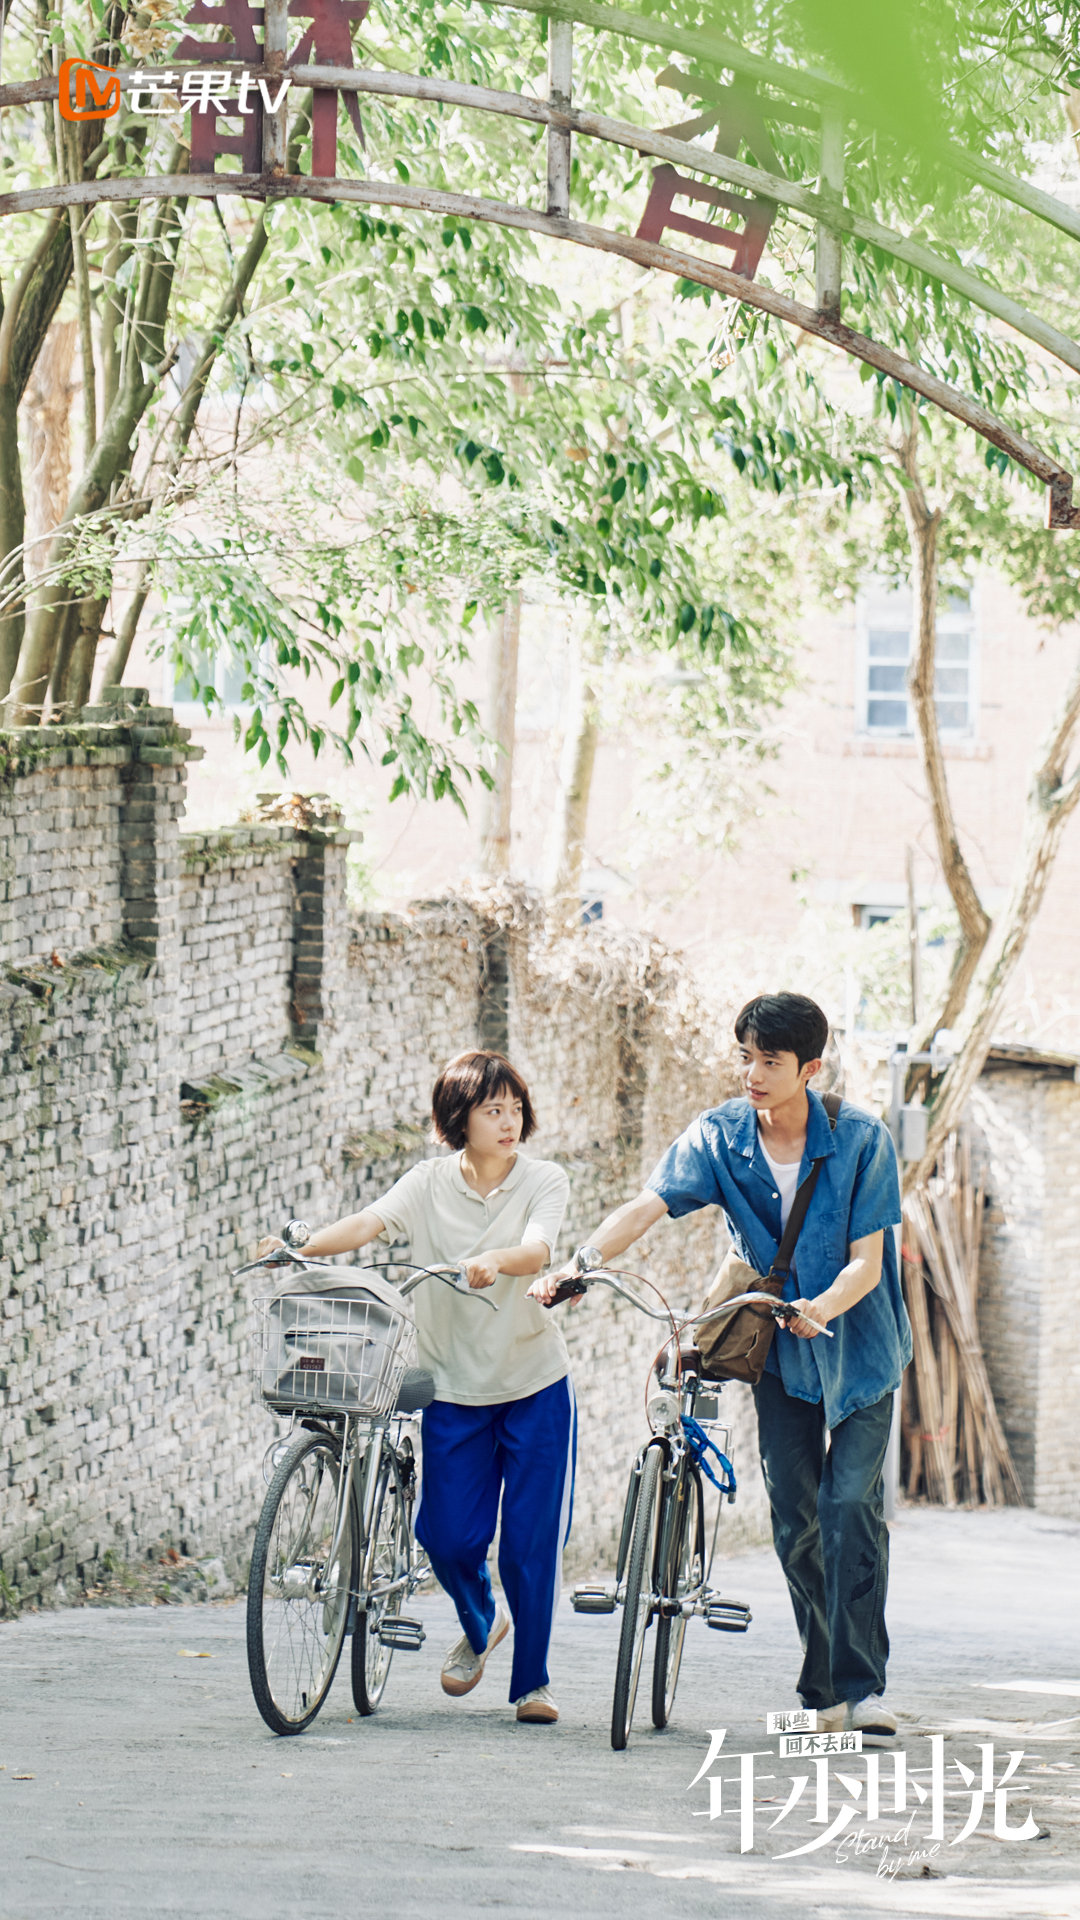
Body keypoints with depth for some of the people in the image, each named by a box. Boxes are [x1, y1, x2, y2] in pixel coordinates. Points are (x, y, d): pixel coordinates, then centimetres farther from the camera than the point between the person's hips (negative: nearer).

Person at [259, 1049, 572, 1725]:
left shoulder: (544, 1181, -5)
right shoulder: (431, 1184, 0)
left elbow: (537, 1250, -24)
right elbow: (369, 1223, -15)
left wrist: (495, 1260, -46)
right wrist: (300, 1247, -33)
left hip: (536, 1387, -2)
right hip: (456, 1385, 2)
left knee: (532, 1540, -2)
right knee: (446, 1534, -1)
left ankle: (533, 1681, 14)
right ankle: (481, 1627, 32)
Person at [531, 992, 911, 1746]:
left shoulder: (860, 1140, -16)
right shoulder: (718, 1137, -9)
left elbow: (866, 1261, -18)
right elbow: (647, 1205, -22)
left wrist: (822, 1307, -38)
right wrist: (579, 1263, -39)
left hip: (858, 1344, -3)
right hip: (780, 1349, 3)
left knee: (852, 1503, -14)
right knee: (794, 1516, 1)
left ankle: (863, 1685, -12)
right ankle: (823, 1688, 12)